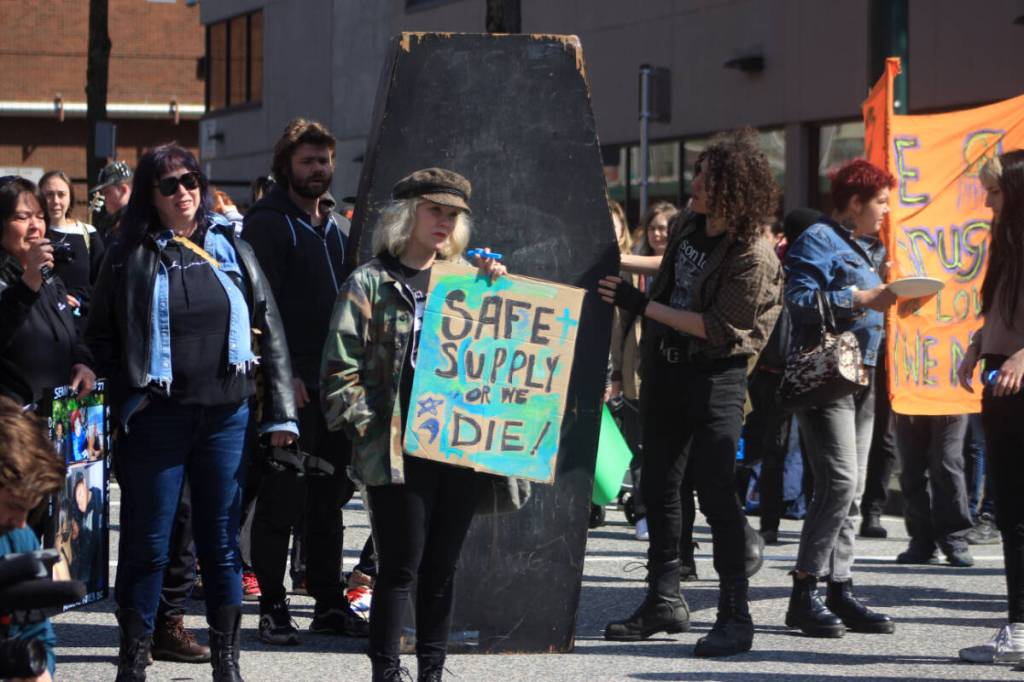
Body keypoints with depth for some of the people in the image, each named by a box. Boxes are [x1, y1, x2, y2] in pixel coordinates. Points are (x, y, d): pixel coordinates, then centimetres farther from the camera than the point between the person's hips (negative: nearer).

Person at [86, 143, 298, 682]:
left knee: (221, 540, 8)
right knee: (147, 541, 2)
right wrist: (129, 395, -6)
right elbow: (99, 336, 5)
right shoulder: (129, 257, 2)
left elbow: (270, 330, 9)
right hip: (157, 418, -2)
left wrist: (280, 411, 4)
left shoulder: (231, 250, 8)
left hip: (226, 416, 2)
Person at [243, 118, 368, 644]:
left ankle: (329, 604, 16)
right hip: (290, 384, -7)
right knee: (282, 499, -4)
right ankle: (273, 606, 1)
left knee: (328, 500, 10)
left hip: (336, 383, 7)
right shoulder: (268, 224, -5)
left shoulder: (337, 227, 18)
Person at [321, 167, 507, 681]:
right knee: (400, 566, -4)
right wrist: (367, 427, -10)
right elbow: (340, 369, -2)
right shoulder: (371, 282, 0)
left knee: (442, 567, 9)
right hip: (397, 450, -5)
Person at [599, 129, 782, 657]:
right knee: (658, 485, 13)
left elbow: (718, 328, -22)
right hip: (666, 369, 8)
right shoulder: (690, 226, 3)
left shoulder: (752, 256, -21)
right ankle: (664, 602, 24)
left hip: (715, 378, -8)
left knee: (715, 490, -12)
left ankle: (736, 618, -6)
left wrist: (642, 305, -21)